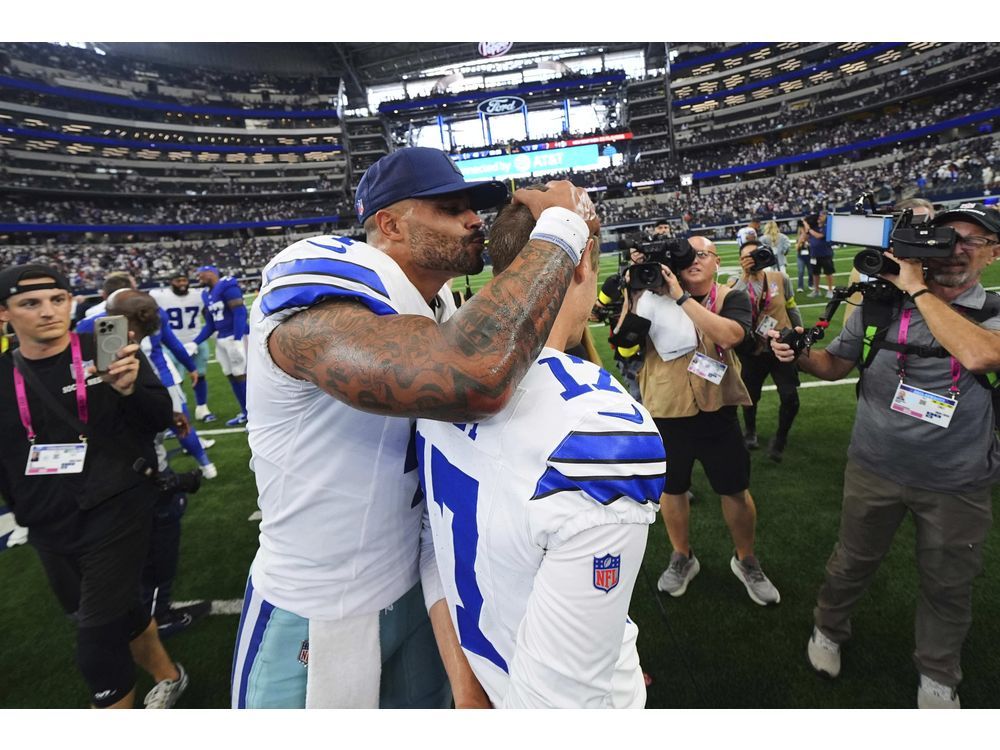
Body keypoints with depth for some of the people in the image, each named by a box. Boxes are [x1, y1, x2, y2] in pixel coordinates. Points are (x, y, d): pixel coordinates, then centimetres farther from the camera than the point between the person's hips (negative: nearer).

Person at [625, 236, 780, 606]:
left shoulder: (731, 297, -4)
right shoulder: (656, 296, -1)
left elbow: (729, 334, -26)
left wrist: (682, 297, -26)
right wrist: (633, 294, -15)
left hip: (716, 410, -1)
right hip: (666, 412, 1)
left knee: (736, 490, 12)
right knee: (671, 489, 16)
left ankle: (746, 561, 37)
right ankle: (682, 558, 39)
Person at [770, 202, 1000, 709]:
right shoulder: (881, 304, -3)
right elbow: (835, 364, 5)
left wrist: (919, 289, -22)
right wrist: (796, 355, -16)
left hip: (957, 484, 0)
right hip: (875, 469, 0)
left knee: (947, 587, 18)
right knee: (852, 562, 17)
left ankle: (938, 677, 44)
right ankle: (829, 630, 44)